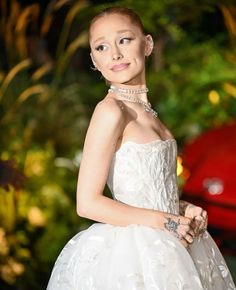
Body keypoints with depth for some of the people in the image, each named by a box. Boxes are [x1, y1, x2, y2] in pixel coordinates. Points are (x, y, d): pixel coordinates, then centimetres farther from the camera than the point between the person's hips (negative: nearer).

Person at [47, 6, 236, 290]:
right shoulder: (111, 110, -15)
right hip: (132, 253, -7)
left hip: (169, 249, 7)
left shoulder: (146, 112, 7)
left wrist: (183, 209, -3)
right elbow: (88, 203, -19)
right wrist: (166, 222, -15)